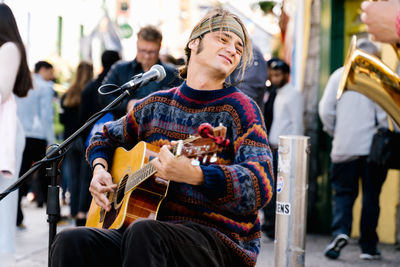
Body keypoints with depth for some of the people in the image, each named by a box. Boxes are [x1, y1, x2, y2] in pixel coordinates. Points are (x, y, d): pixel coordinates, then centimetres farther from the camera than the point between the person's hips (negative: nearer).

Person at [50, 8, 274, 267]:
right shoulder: (156, 105, 14)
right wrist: (100, 169, 10)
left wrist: (195, 175, -35)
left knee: (143, 233, -36)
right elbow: (106, 136, 33)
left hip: (223, 241, -4)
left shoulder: (240, 109, -2)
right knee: (71, 242, -21)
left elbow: (261, 187, -18)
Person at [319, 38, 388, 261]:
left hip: (344, 147, 2)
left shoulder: (339, 75, 4)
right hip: (372, 147, -1)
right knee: (371, 196, 7)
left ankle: (340, 231, -17)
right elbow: (384, 113, -10)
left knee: (343, 192, 8)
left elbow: (325, 110, 2)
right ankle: (368, 246, 9)